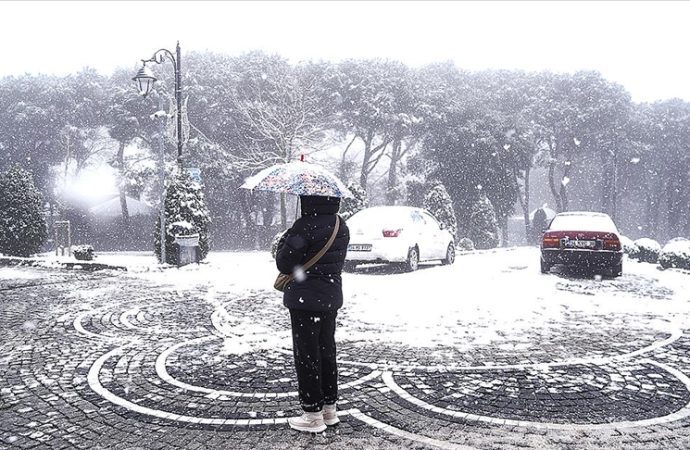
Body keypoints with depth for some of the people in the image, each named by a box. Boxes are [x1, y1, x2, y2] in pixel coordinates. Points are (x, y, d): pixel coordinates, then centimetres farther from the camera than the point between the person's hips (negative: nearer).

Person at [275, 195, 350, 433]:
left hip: (305, 299, -8)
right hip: (331, 297, 8)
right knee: (326, 351, 17)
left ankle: (313, 415, 11)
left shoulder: (305, 226, -20)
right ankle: (329, 408, 27)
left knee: (306, 354, 2)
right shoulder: (341, 226, 5)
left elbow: (284, 264, -15)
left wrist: (285, 240, 2)